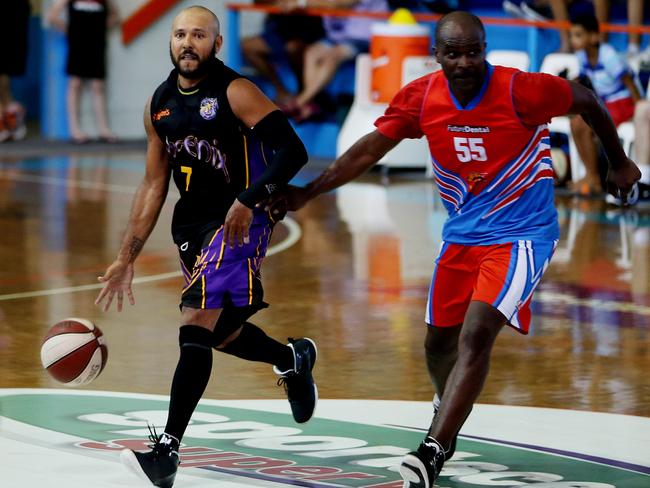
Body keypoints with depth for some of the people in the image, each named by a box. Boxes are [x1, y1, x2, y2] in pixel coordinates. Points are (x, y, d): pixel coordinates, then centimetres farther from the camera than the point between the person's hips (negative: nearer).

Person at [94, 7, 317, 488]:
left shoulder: (235, 92, -12)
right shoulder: (160, 104, 8)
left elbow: (292, 151, -18)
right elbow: (154, 185, 14)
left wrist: (249, 200, -30)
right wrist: (127, 258, 11)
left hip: (240, 221, -8)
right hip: (192, 222, 8)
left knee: (196, 325, -19)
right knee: (222, 332, 18)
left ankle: (168, 449, -22)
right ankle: (293, 359, 50)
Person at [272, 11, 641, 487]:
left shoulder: (522, 90, -21)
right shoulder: (420, 97, -9)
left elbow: (587, 101, -4)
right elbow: (370, 149, -1)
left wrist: (619, 162, 10)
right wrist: (308, 192, -9)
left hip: (521, 232, -5)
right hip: (462, 233, 5)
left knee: (476, 335, -21)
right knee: (439, 341, 15)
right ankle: (450, 413, 47)